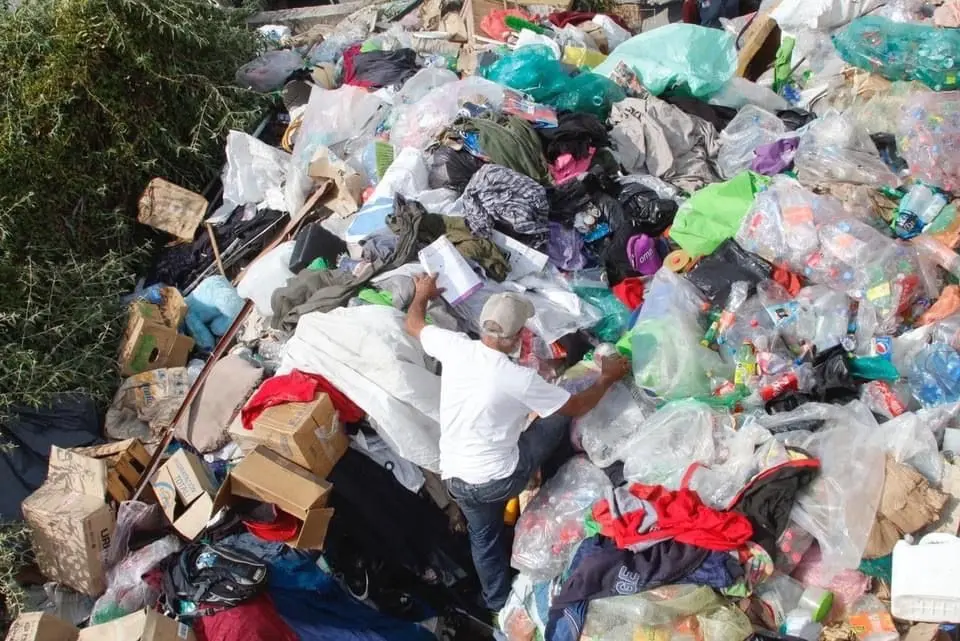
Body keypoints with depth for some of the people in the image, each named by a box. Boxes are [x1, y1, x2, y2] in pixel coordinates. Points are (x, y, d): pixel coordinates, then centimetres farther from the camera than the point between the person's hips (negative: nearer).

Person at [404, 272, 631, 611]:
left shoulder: (454, 347, -11)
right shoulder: (519, 378, -22)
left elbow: (413, 323, 10)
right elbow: (577, 407, -7)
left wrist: (423, 293, 31)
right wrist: (608, 377, 10)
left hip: (455, 479, 4)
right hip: (500, 478, -4)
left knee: (485, 538, 29)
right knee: (560, 415, 13)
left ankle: (500, 605, 45)